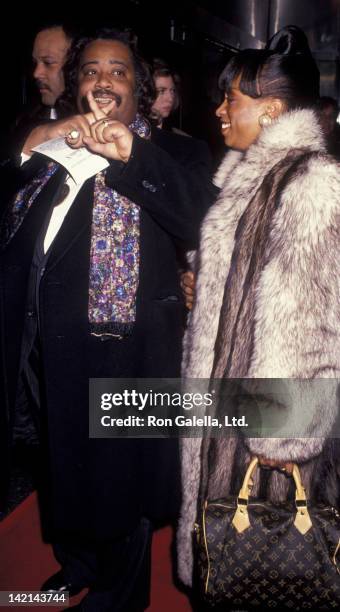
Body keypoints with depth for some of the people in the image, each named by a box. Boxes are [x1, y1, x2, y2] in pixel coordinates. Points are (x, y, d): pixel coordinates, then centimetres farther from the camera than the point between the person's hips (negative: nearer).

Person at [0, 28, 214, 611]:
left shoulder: (172, 151, 0)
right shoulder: (48, 144, 12)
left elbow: (197, 224, -18)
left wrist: (132, 154, -24)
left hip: (122, 342, -5)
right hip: (48, 342, 5)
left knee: (119, 469, 10)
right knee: (62, 459, 21)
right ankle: (77, 564, 48)